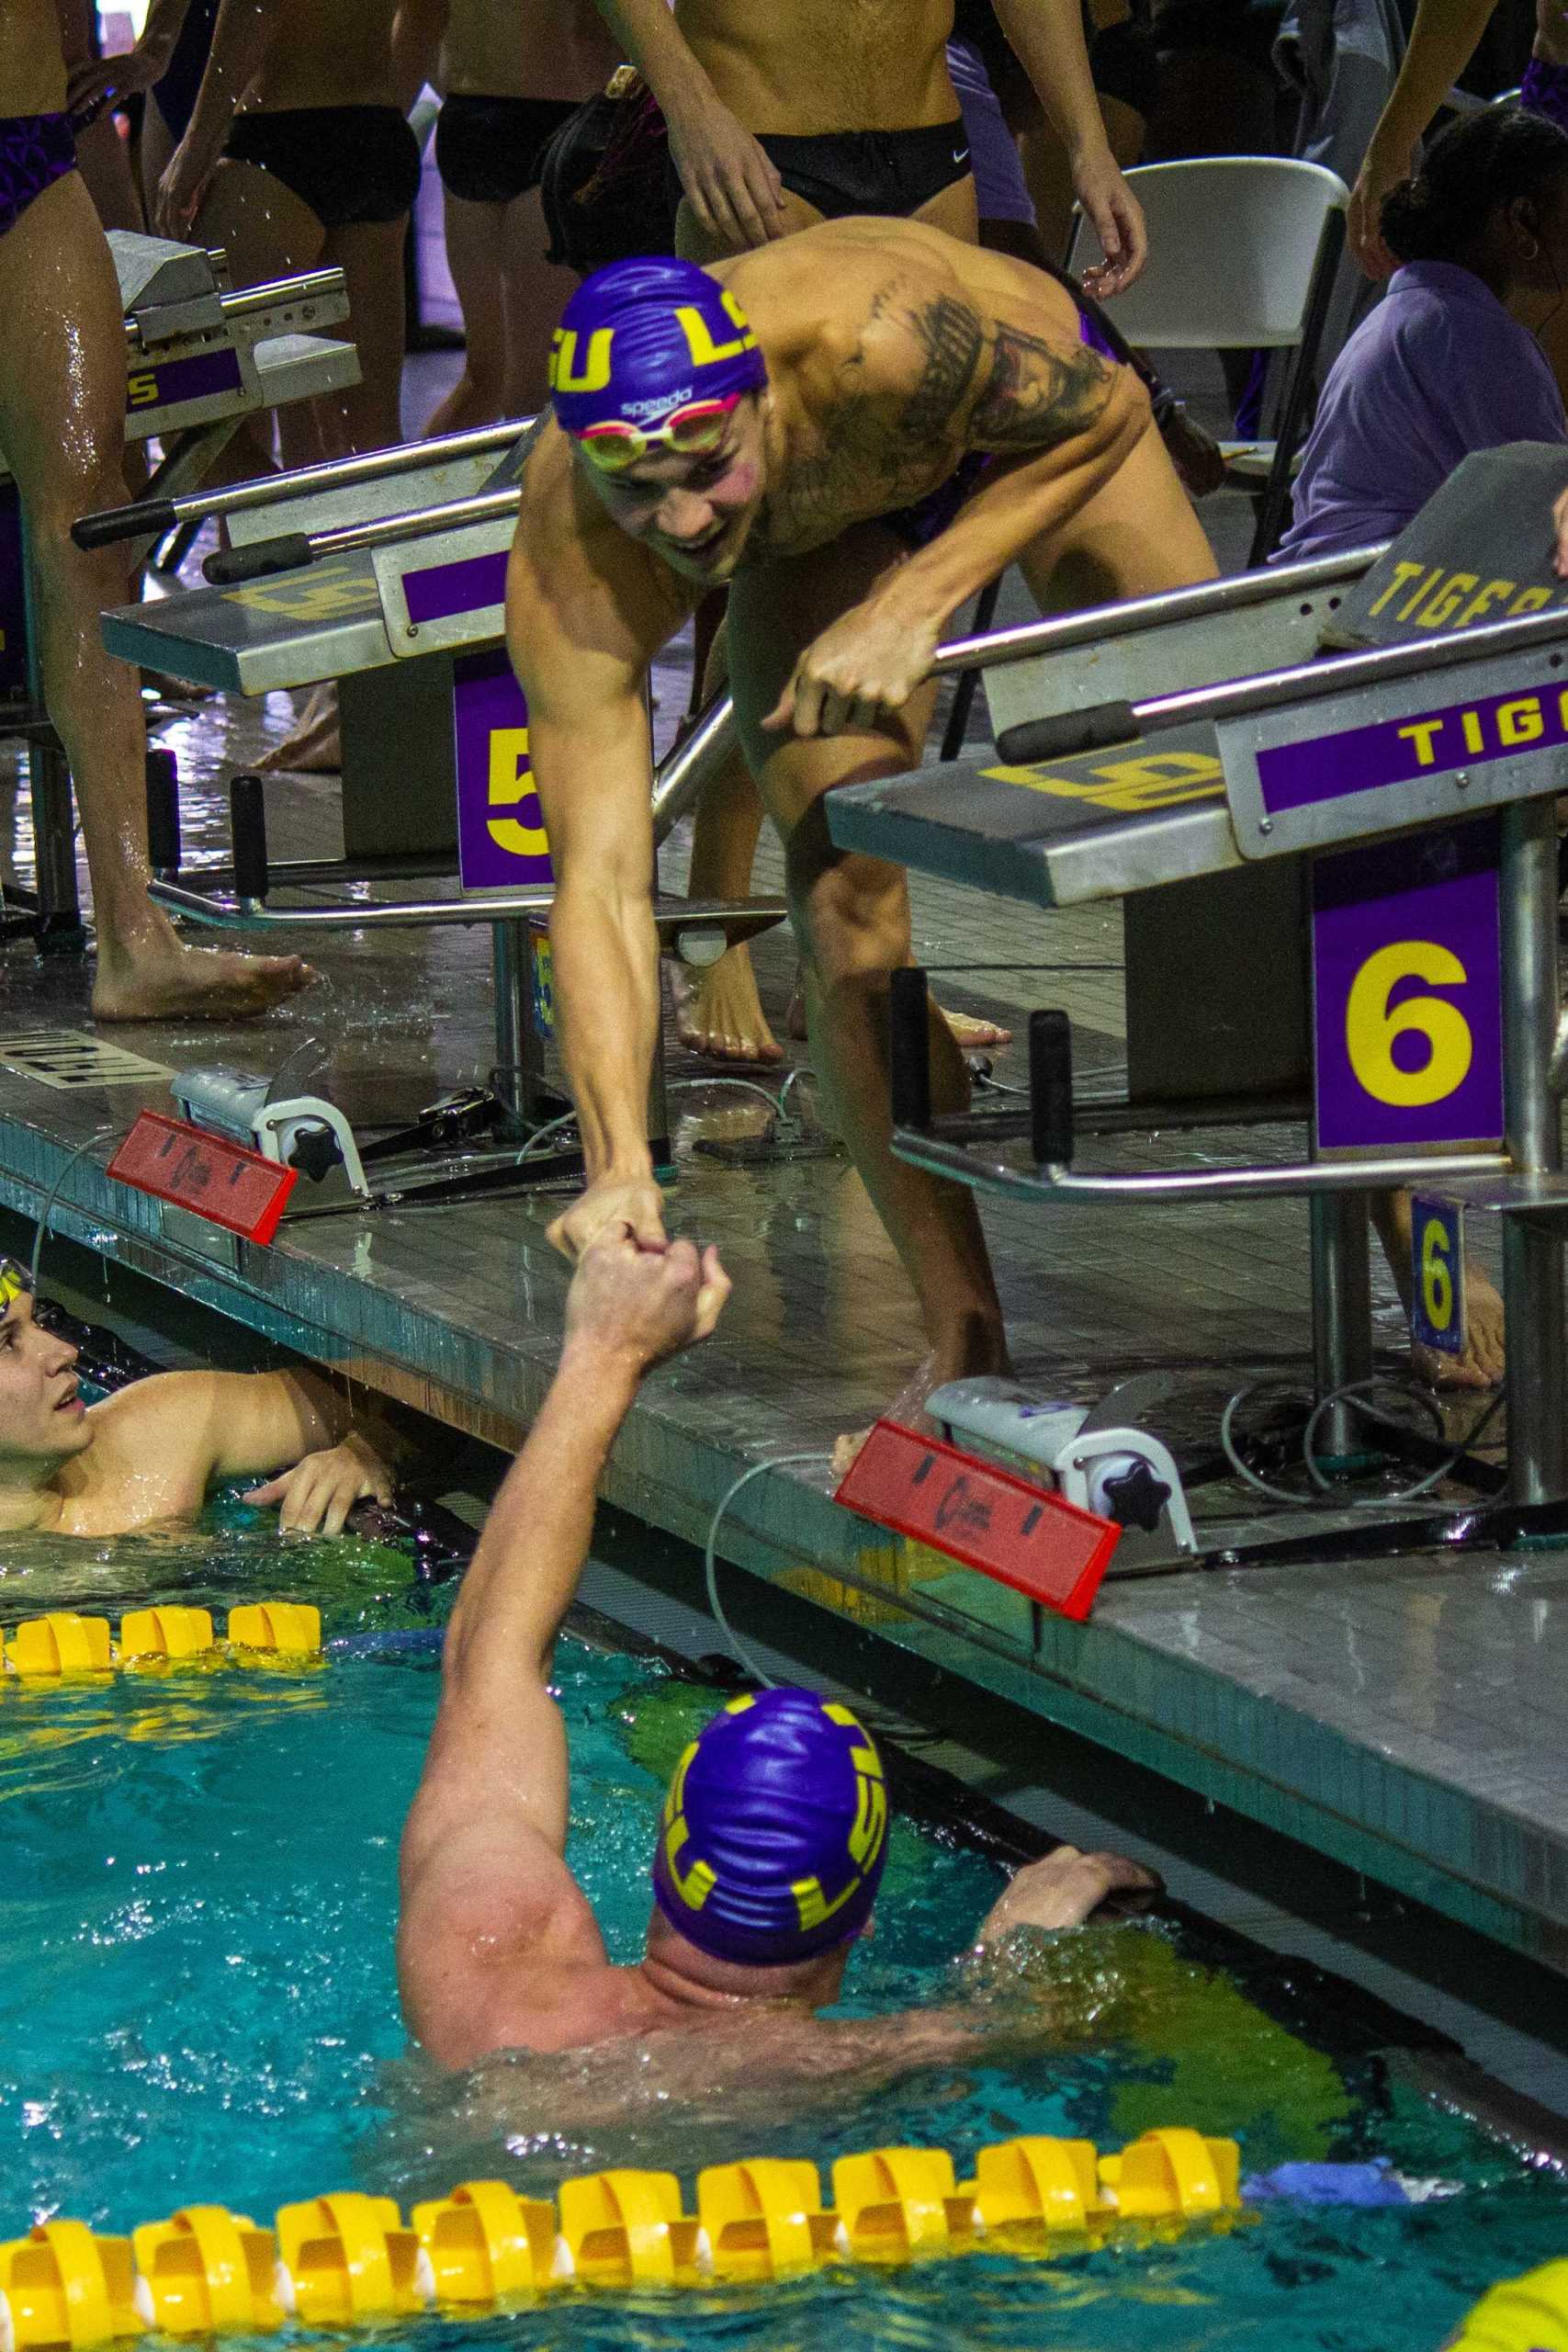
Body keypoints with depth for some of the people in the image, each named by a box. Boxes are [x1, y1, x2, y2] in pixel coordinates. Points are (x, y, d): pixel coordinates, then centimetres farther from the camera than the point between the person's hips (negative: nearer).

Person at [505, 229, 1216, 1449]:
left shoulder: (879, 337, -47)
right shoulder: (569, 570, -39)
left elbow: (1107, 410, -25)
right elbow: (601, 882, -39)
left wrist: (912, 606, -36)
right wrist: (621, 1163, -52)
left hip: (1032, 417, 0)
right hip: (820, 535, 1)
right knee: (852, 918, -16)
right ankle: (965, 1339, -5)